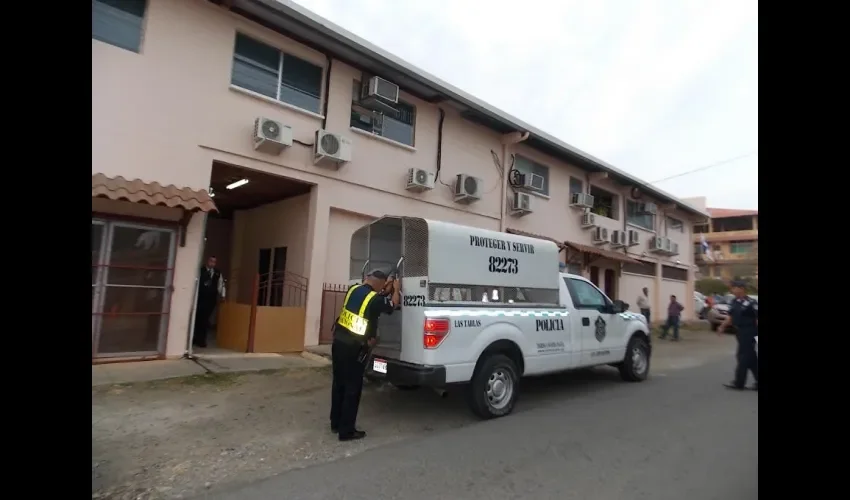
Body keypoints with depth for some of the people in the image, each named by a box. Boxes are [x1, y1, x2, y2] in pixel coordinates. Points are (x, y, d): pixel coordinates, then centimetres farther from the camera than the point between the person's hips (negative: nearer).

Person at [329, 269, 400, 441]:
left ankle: (336, 423, 31)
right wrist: (395, 290, 18)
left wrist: (385, 291, 23)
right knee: (352, 388, 3)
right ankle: (346, 431, 12)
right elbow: (392, 306, 4)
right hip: (354, 347, -8)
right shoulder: (376, 299, -15)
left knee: (339, 383, 18)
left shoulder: (353, 290, 5)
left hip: (339, 340, 8)